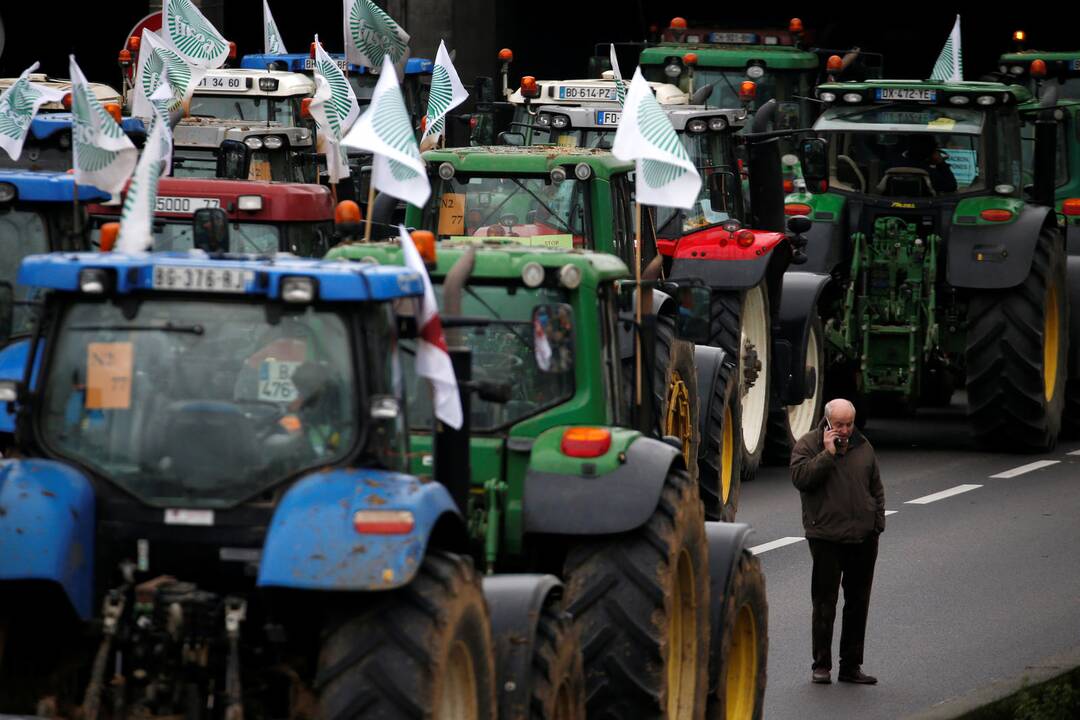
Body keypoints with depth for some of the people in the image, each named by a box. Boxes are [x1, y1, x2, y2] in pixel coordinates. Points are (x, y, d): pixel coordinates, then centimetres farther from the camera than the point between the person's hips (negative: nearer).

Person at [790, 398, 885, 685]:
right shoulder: (808, 445, -2)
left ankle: (851, 666, 15)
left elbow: (876, 487, 20)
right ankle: (821, 665, 4)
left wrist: (877, 522, 12)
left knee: (858, 604, 8)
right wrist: (828, 454, -19)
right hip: (827, 540, -5)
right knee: (825, 604, -3)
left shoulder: (863, 446, 12)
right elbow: (799, 477, -18)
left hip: (863, 540, 5)